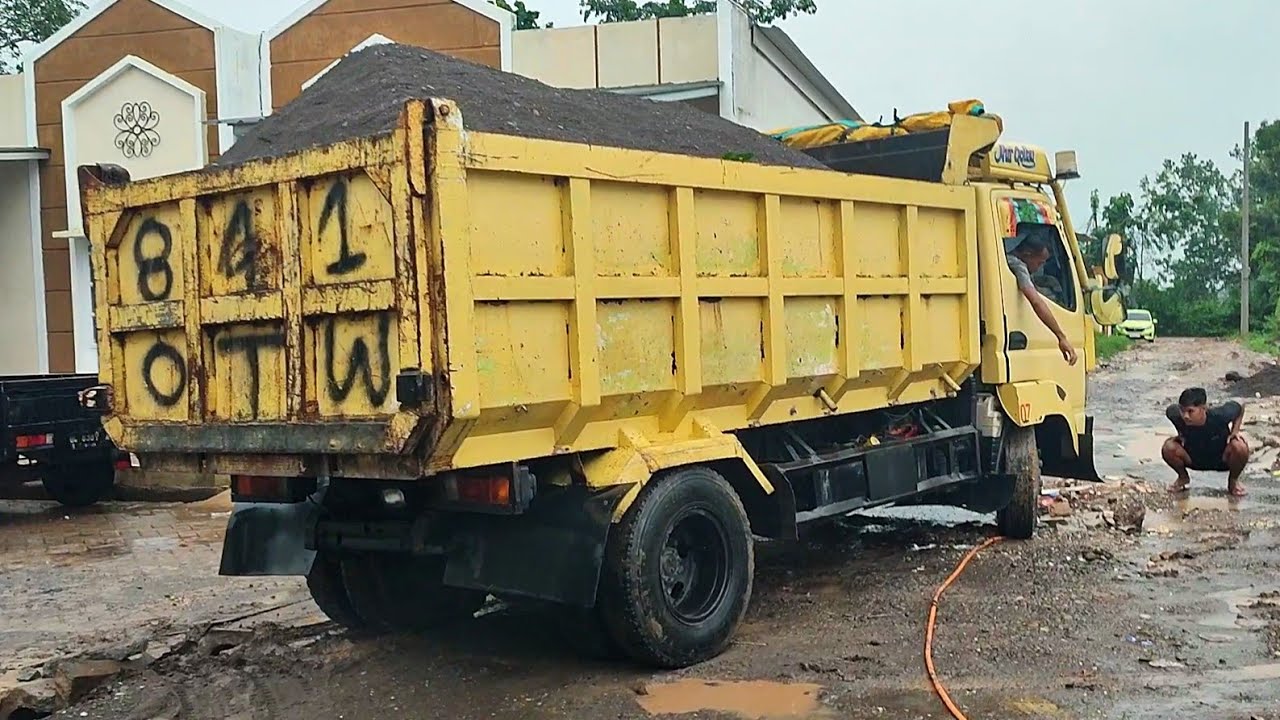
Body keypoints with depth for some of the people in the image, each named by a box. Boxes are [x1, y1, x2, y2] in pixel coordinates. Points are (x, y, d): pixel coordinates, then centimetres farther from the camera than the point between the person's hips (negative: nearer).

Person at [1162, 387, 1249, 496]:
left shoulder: (1219, 415, -31)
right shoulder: (1178, 417, -28)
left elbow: (1238, 407, -9)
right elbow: (1170, 410, -2)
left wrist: (1235, 431, -18)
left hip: (1222, 459, -1)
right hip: (1194, 460, 1)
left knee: (1240, 447, -33)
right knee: (1169, 447, -27)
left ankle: (1233, 480, 3)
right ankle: (1183, 477, 9)